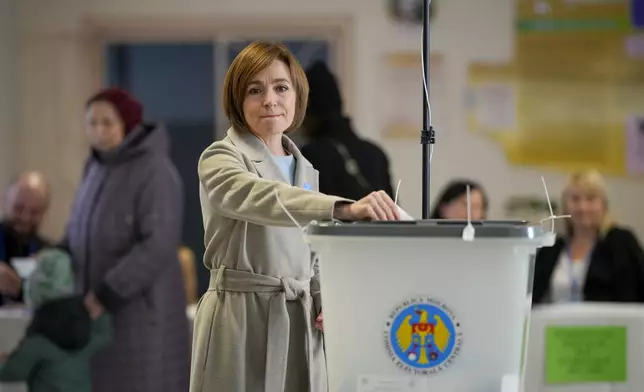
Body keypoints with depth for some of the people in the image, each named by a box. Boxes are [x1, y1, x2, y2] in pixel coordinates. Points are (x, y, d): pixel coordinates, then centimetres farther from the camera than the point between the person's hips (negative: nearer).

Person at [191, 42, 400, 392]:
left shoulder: (305, 170, 15)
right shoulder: (220, 160, -7)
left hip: (300, 324, 6)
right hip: (242, 319, -6)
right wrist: (344, 209, -43)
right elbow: (264, 199, -29)